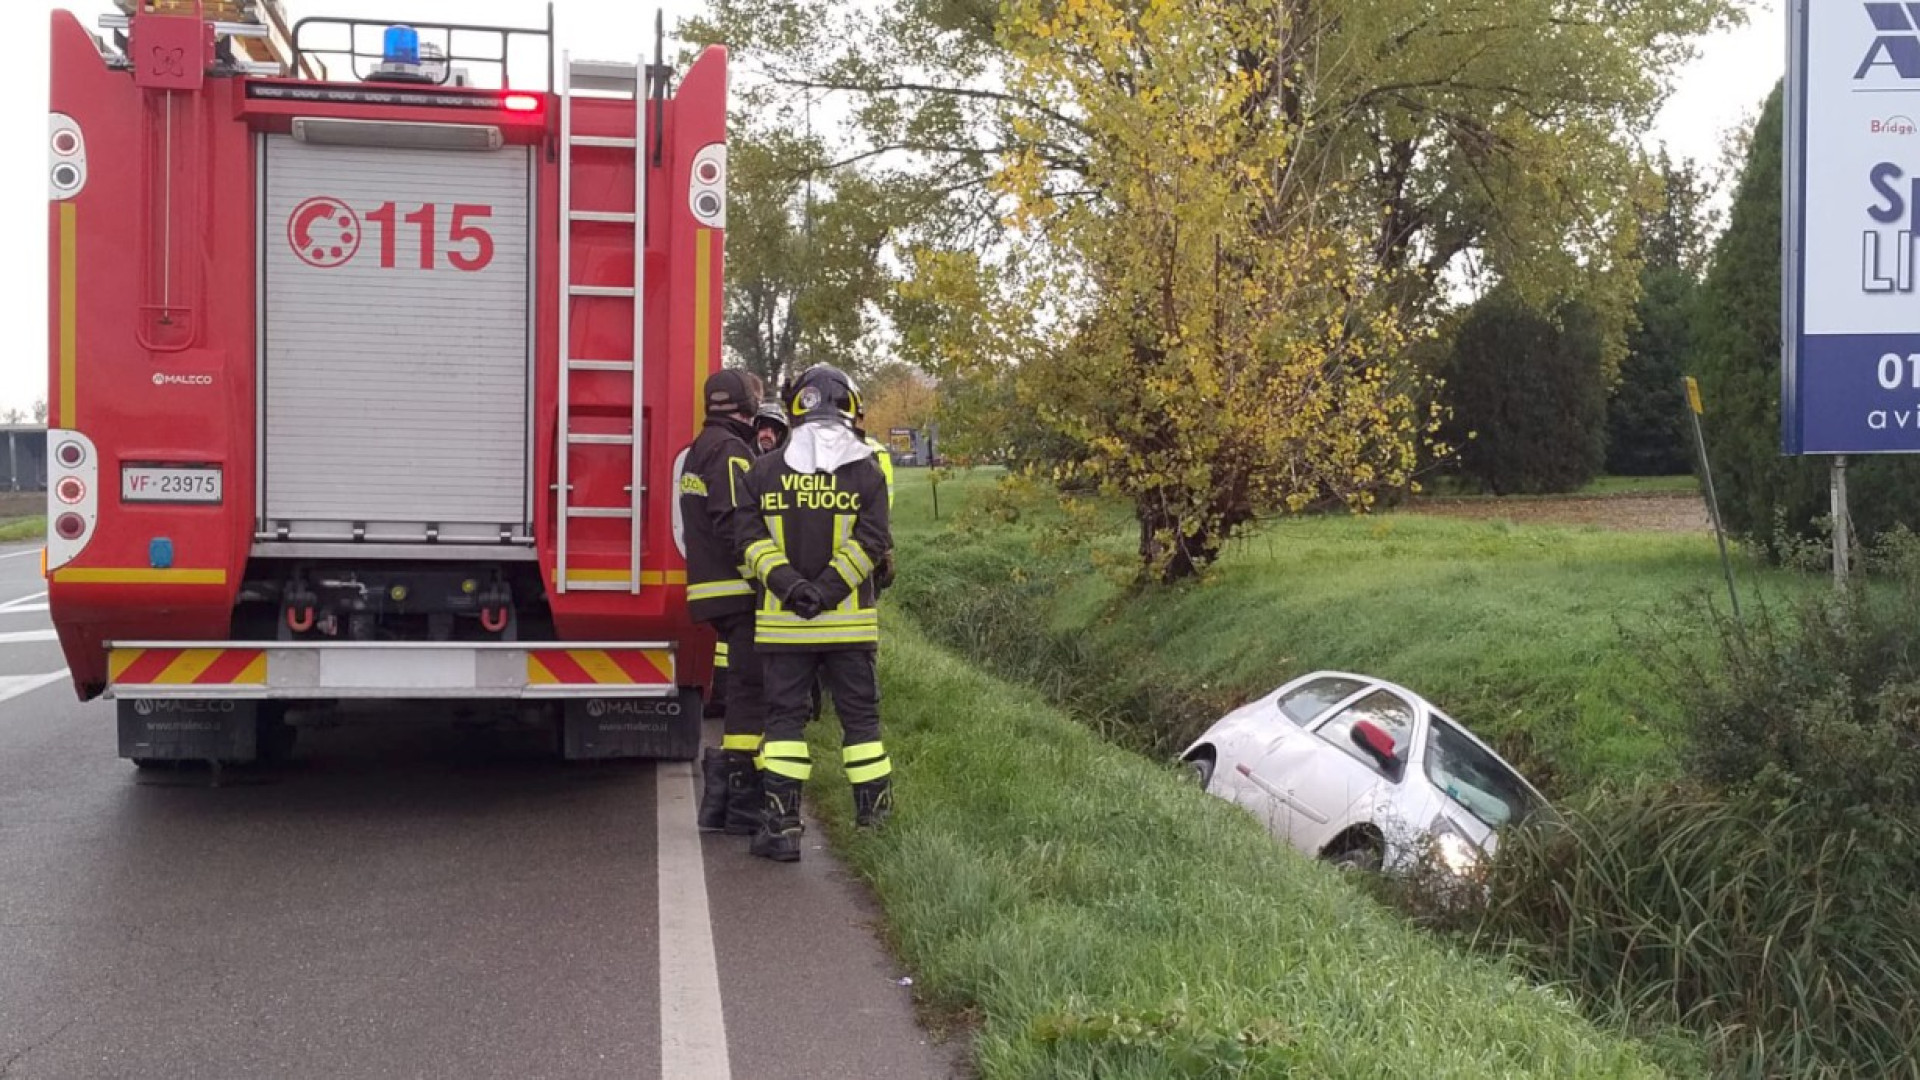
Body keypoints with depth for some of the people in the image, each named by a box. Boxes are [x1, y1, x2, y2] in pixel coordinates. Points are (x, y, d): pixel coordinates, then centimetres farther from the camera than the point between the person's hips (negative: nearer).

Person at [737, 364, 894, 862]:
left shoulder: (764, 472, 4)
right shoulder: (866, 471, -1)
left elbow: (751, 536, -4)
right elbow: (871, 540, -8)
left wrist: (787, 583, -10)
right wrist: (828, 590, -9)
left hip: (783, 623, 1)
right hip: (849, 623, -1)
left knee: (785, 717, 6)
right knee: (860, 717, 9)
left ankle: (781, 826, 1)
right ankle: (874, 821, 13)